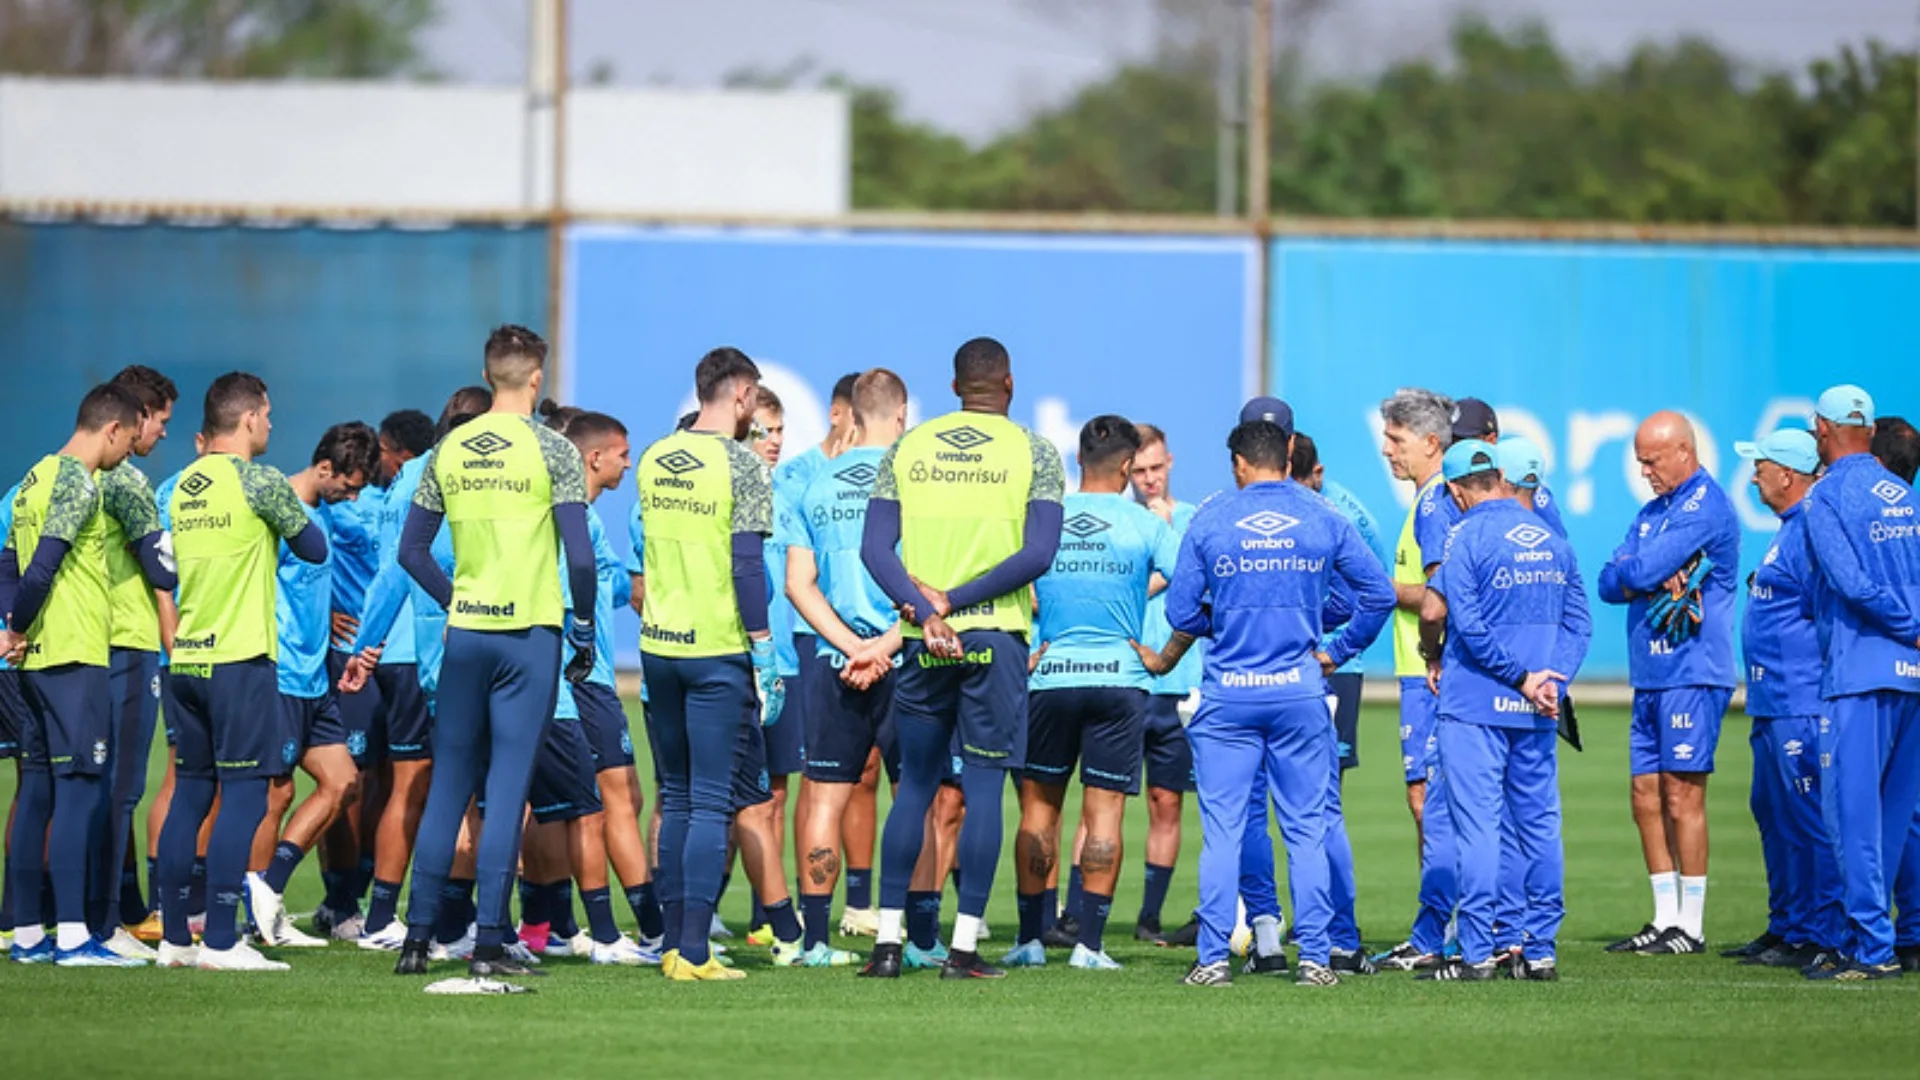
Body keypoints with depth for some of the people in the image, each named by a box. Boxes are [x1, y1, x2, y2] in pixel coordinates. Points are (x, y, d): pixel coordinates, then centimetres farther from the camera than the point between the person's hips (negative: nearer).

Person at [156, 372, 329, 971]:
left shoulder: (183, 487, 12)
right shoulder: (258, 481, -9)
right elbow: (315, 549, 1)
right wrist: (292, 514, 20)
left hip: (186, 658, 7)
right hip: (241, 657, -7)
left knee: (190, 793, 11)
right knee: (244, 794, -5)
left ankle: (174, 938, 11)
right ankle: (220, 940, -10)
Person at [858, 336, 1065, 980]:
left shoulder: (907, 449, 8)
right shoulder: (1035, 454, 1)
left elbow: (875, 548, -2)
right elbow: (1038, 554, -10)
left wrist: (924, 613, -10)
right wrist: (954, 601, -9)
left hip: (925, 640, 3)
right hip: (995, 637, -3)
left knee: (915, 784, 10)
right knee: (984, 787, 0)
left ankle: (888, 940, 8)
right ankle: (964, 947, -2)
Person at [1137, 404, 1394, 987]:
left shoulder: (1210, 521, -2)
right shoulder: (1324, 520, 1)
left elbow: (1182, 610, 0)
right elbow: (1379, 593, 1)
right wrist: (1338, 652, 12)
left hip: (1227, 696, -1)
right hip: (1300, 694, 1)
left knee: (1222, 829, 3)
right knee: (1306, 828, 6)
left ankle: (1213, 957, 1)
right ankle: (1314, 956, 4)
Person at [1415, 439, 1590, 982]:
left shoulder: (1467, 537, -7)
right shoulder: (1552, 540, 11)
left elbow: (1441, 613, -16)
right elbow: (1578, 622, 8)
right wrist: (1551, 677, -1)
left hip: (1476, 702, -5)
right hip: (1536, 712, 5)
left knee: (1478, 825, -5)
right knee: (1539, 825, 9)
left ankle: (1476, 953, -6)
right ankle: (1541, 951, 10)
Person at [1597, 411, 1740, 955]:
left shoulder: (1706, 506, -10)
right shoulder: (1652, 511, 19)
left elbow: (1641, 570, -18)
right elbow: (1610, 583, 11)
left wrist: (1634, 574, 4)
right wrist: (1647, 581, -8)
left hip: (1692, 671, -9)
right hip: (1651, 674, 9)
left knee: (1682, 797, -8)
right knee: (1647, 798, 8)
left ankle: (1691, 926, -4)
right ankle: (1665, 920, 14)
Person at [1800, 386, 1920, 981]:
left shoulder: (1828, 497, -6)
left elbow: (1853, 582, -15)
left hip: (1859, 670, -7)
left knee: (1853, 810, -5)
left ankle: (1872, 948, -10)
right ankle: (1865, 939, 15)